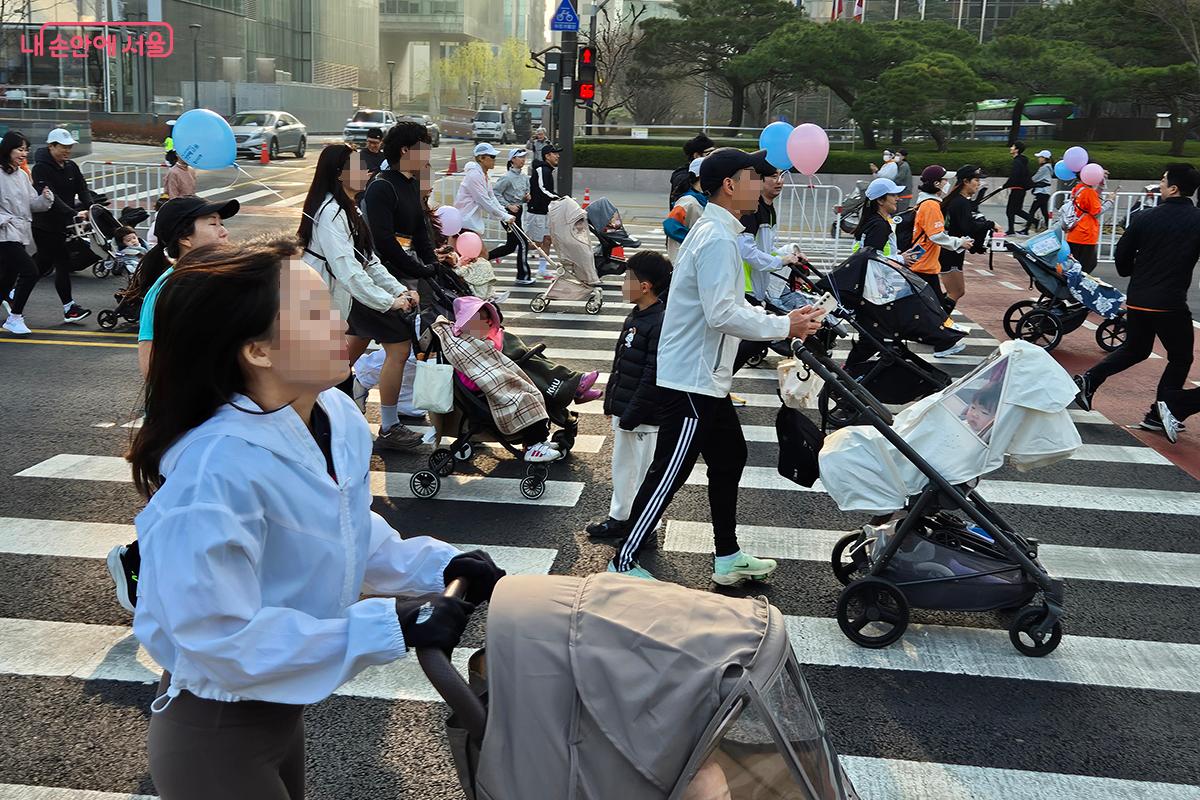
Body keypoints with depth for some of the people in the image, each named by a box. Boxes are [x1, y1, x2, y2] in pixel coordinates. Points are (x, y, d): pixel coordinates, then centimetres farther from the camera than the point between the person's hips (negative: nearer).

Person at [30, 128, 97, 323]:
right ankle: (69, 308, -2)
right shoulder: (41, 168, -15)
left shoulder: (71, 167, 9)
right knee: (63, 263, -7)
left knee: (44, 263, 16)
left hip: (61, 224, 8)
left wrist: (91, 206, -18)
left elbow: (83, 189, 3)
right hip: (44, 224, -8)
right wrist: (74, 213, -34)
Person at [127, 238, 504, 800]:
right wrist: (389, 629, -31)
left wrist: (438, 565, -10)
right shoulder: (216, 469, -34)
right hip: (213, 736, -7)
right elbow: (223, 641, -33)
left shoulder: (338, 416, -9)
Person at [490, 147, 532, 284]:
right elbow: (495, 194, -15)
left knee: (511, 246, 12)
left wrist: (527, 197, -1)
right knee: (523, 243, -7)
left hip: (518, 212, 9)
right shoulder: (507, 177, -15)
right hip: (509, 214, -9)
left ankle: (484, 257, 27)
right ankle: (523, 276, 1)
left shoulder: (524, 177, 10)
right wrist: (508, 205, -19)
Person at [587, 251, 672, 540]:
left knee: (644, 471, 4)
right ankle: (619, 516, 36)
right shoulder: (636, 316, 8)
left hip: (645, 418, -10)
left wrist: (632, 416, -21)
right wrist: (611, 401, 17)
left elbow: (653, 377, -24)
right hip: (623, 410, 10)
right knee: (622, 465, 21)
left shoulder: (661, 323, -22)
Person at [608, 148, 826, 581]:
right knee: (669, 473, -3)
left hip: (706, 378, 11)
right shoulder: (718, 239, -20)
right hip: (692, 379, -11)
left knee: (729, 458, 19)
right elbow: (722, 314, -27)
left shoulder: (715, 231, 14)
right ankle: (623, 563, 8)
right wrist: (783, 327, -17)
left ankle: (728, 557, 31)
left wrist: (782, 320, 10)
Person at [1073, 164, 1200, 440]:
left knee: (1135, 349, 23)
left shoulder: (1144, 218, -3)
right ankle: (1159, 413, 9)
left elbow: (1122, 255, 2)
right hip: (1171, 303, -3)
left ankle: (1090, 379, 6)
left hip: (1138, 300, 3)